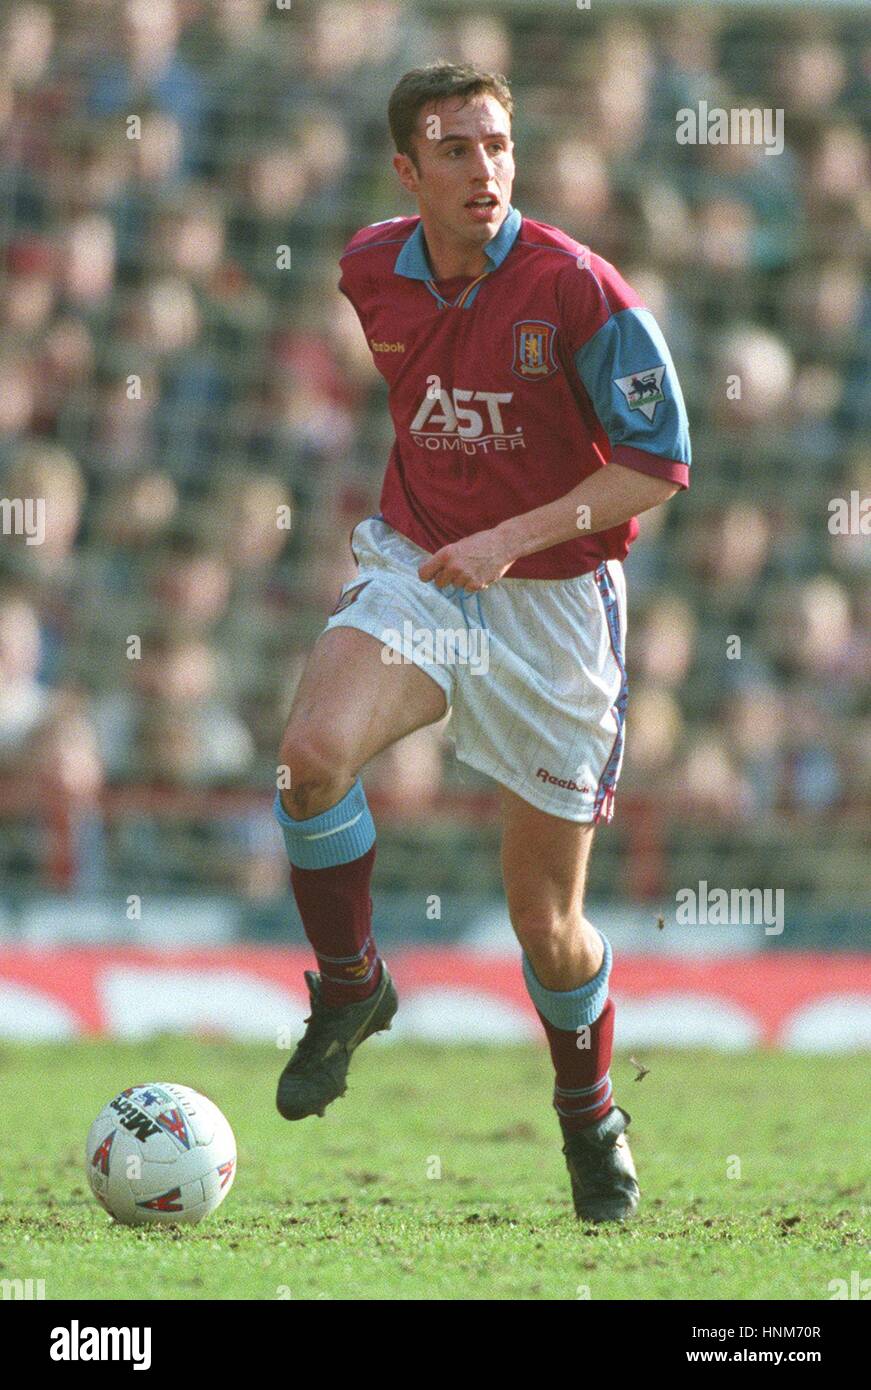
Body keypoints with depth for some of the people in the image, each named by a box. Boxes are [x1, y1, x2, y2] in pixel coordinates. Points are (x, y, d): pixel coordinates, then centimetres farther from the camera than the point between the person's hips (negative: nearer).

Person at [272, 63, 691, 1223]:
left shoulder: (576, 289, -17)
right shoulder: (371, 271, -2)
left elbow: (661, 462, -14)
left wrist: (516, 535, -22)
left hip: (553, 602, -3)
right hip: (417, 574, 3)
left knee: (547, 920, 4)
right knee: (314, 751, -29)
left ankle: (591, 1114, 33)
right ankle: (350, 986, -4)